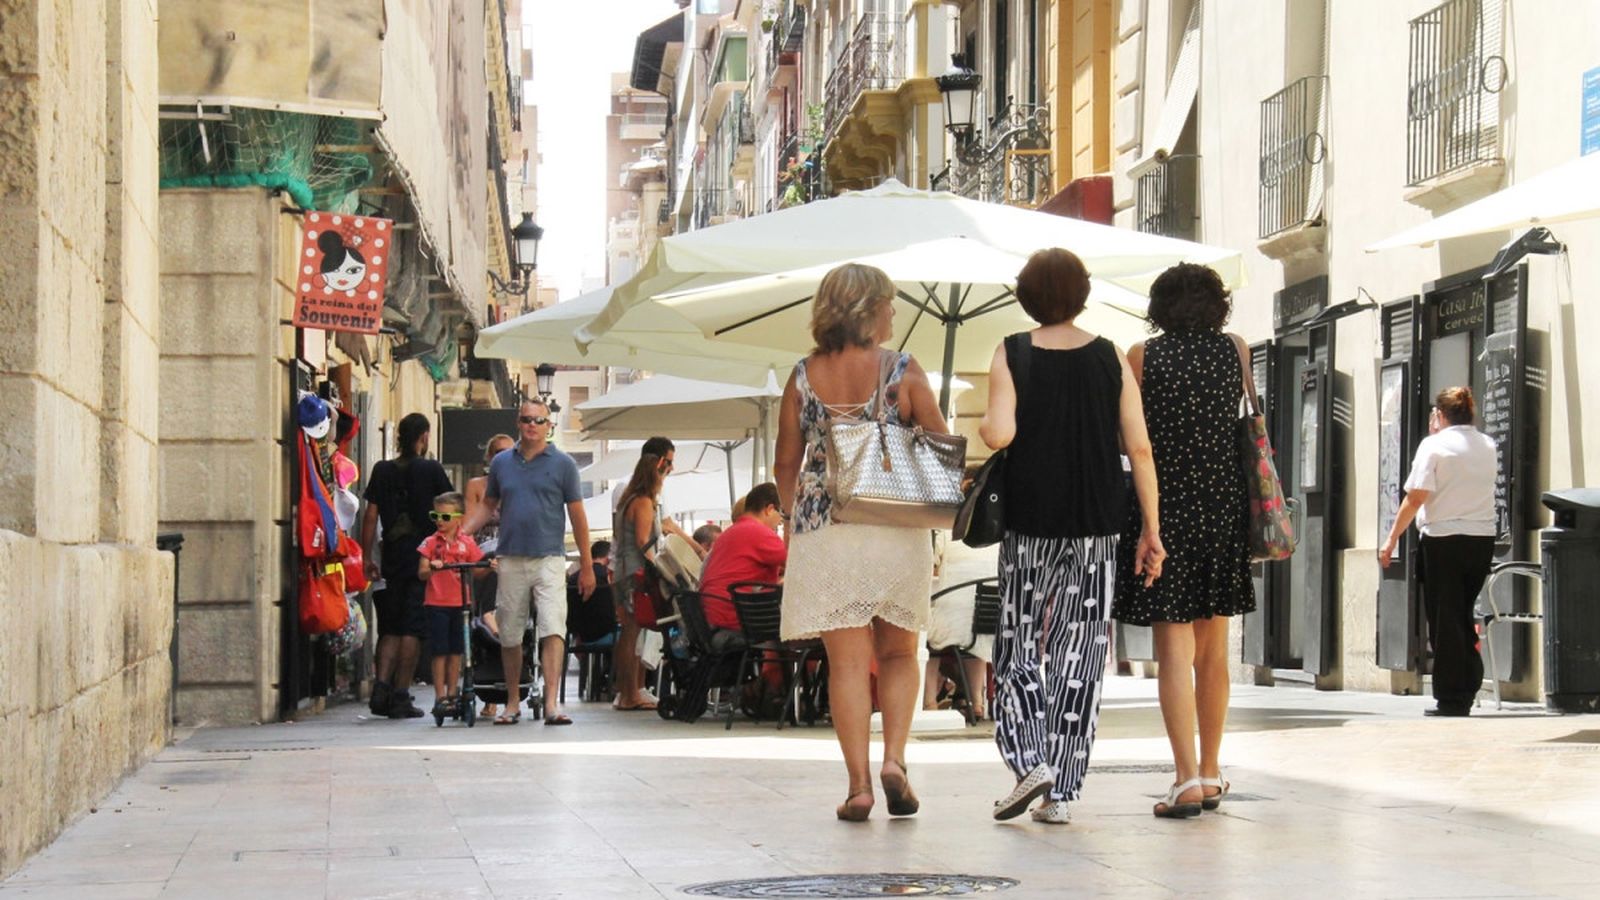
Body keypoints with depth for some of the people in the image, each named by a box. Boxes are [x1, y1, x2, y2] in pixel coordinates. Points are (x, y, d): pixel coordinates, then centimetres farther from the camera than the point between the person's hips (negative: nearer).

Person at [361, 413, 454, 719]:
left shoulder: (382, 471, 5)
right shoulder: (431, 470, -4)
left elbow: (370, 517, 4)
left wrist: (368, 559, 9)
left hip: (392, 559, 3)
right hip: (423, 560, -3)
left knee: (390, 628, 13)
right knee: (412, 628, -1)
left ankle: (381, 686, -3)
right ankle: (401, 696, -3)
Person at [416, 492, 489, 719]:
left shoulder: (467, 543, 6)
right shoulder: (430, 543, 1)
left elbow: (476, 572, 8)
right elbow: (421, 573, -4)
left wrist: (488, 568, -12)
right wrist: (431, 569, -25)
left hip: (461, 603, 2)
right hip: (437, 603, -2)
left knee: (456, 651, 7)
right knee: (440, 652, -2)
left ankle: (452, 693, 17)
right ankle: (440, 697, 2)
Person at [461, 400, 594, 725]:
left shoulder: (562, 464, 3)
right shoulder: (501, 463, 11)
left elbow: (577, 516, 4)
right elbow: (487, 506, 20)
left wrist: (587, 567, 3)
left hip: (549, 559, -3)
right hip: (511, 560, 3)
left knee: (553, 630, -14)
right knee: (509, 635, 7)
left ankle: (551, 703, -19)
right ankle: (512, 702, 19)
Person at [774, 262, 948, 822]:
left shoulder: (804, 377, 3)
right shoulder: (903, 371, -3)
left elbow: (785, 465, 8)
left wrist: (795, 519, 22)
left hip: (823, 531, 1)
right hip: (898, 529, -1)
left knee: (848, 660, 3)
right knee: (899, 653, 14)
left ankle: (858, 784, -2)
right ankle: (894, 759, -4)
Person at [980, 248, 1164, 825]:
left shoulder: (1011, 356, -2)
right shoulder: (1111, 359, 3)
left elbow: (1000, 434, -16)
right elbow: (1139, 448, 0)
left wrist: (981, 427, 8)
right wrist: (1151, 529, 4)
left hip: (1030, 523, -1)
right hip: (1097, 525, 2)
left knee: (1021, 643, 9)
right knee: (1080, 654, 5)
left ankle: (1030, 760, -10)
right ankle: (1062, 792, 4)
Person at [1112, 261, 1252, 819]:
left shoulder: (1143, 356, -3)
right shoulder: (1236, 350, 4)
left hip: (1165, 506, -3)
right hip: (1224, 507, 3)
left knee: (1174, 649, -6)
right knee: (1213, 649, 14)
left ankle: (1188, 777, -16)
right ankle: (1210, 774, 21)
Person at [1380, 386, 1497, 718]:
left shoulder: (1434, 445, -6)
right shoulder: (1487, 446, 11)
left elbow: (1416, 497, -13)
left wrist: (1392, 540, -7)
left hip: (1443, 538, -5)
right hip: (1483, 538, 5)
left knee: (1445, 618, 0)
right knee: (1462, 615, 15)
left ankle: (1450, 697, 0)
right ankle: (1467, 689, 14)